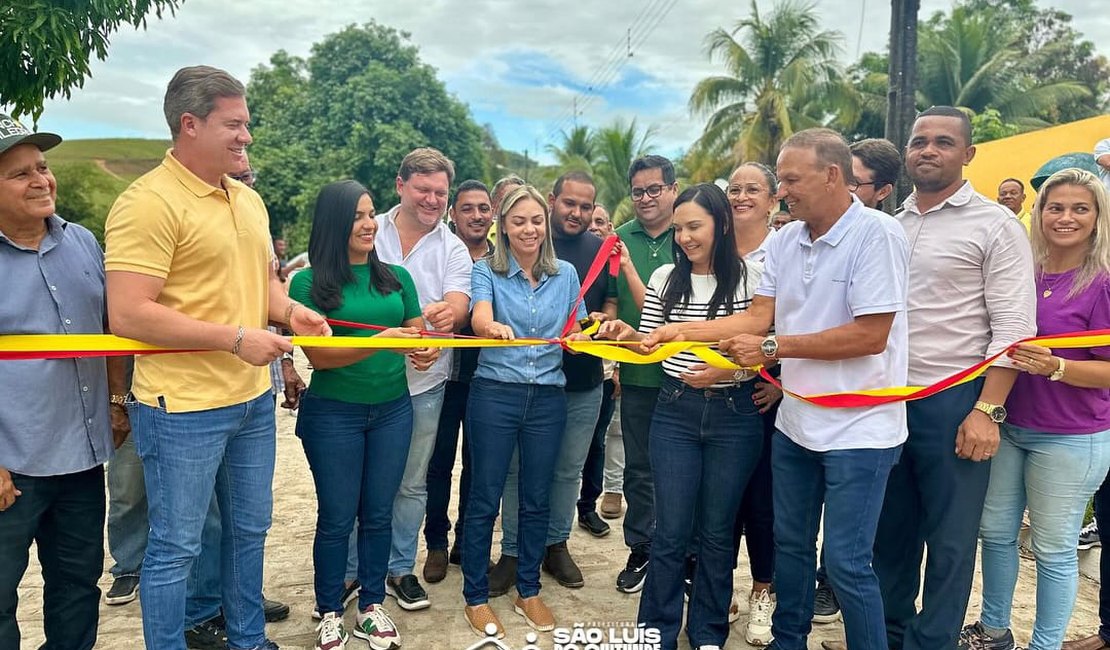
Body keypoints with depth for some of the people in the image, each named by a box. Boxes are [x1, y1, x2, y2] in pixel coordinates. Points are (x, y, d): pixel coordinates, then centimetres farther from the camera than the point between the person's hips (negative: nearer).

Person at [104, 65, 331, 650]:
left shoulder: (248, 199, 10)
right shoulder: (148, 202, -16)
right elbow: (127, 315, -22)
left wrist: (289, 311, 0)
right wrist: (235, 338, -21)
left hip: (253, 399, 8)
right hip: (182, 408, -8)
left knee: (249, 530, 21)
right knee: (176, 547, 7)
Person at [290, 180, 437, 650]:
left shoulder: (396, 277, 5)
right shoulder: (308, 282, -7)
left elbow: (419, 334, 9)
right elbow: (318, 355, -14)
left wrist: (427, 352, -16)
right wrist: (380, 341, -27)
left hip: (393, 410, 4)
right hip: (334, 413, -3)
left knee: (378, 513, 12)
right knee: (337, 517, 7)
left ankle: (372, 606, 28)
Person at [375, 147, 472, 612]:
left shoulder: (453, 249, 3)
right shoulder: (370, 234, 0)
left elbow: (458, 304, -10)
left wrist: (448, 312, -35)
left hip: (423, 381, 1)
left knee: (412, 482, 12)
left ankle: (400, 569, 29)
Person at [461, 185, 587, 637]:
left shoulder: (565, 274, 7)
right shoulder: (486, 271, -2)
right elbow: (479, 317, -21)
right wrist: (493, 326, -45)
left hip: (548, 396, 3)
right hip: (495, 393, -3)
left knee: (536, 498, 12)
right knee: (485, 498, 4)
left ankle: (528, 591, 29)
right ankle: (476, 597, 20)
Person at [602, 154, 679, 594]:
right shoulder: (620, 240, 5)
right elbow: (612, 300, 10)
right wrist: (607, 322, -9)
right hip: (638, 373, 3)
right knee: (639, 466, 14)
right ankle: (640, 549, 30)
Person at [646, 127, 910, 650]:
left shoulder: (876, 234, -16)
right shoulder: (785, 240, 5)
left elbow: (871, 334, -22)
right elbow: (757, 317, 4)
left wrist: (772, 348, -17)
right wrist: (681, 331, -7)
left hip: (858, 428, -7)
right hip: (795, 421, 7)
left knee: (846, 563, 0)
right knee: (790, 543, 20)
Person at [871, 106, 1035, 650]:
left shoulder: (996, 226, -4)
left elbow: (1013, 329, -10)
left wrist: (987, 411, -16)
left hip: (953, 402, -5)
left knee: (949, 539, 6)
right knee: (890, 529, 16)